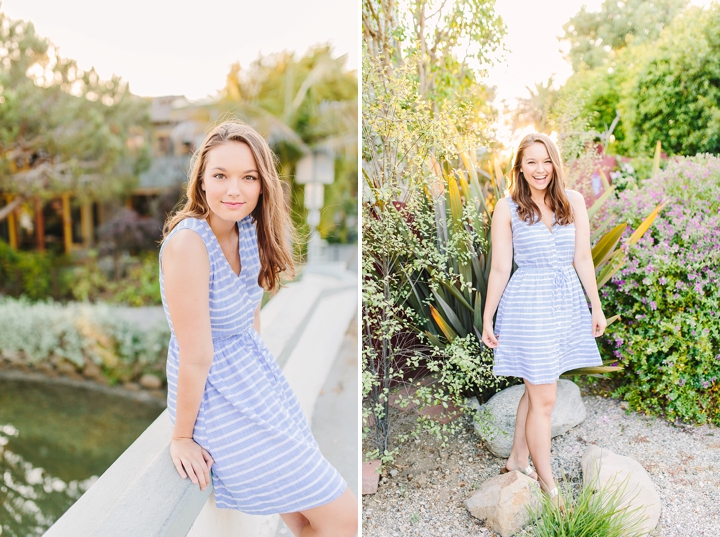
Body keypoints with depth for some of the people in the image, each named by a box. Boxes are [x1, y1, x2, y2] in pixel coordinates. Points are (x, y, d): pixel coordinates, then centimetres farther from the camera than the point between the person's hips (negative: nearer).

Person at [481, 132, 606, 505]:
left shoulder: (573, 201, 4)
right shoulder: (508, 208, -5)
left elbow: (582, 258, 7)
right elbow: (500, 268, -3)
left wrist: (596, 306, 8)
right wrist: (487, 320, -2)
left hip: (568, 302, 4)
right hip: (528, 304, -4)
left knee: (536, 388, 16)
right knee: (544, 398, 1)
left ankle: (518, 460, 34)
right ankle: (547, 485, 17)